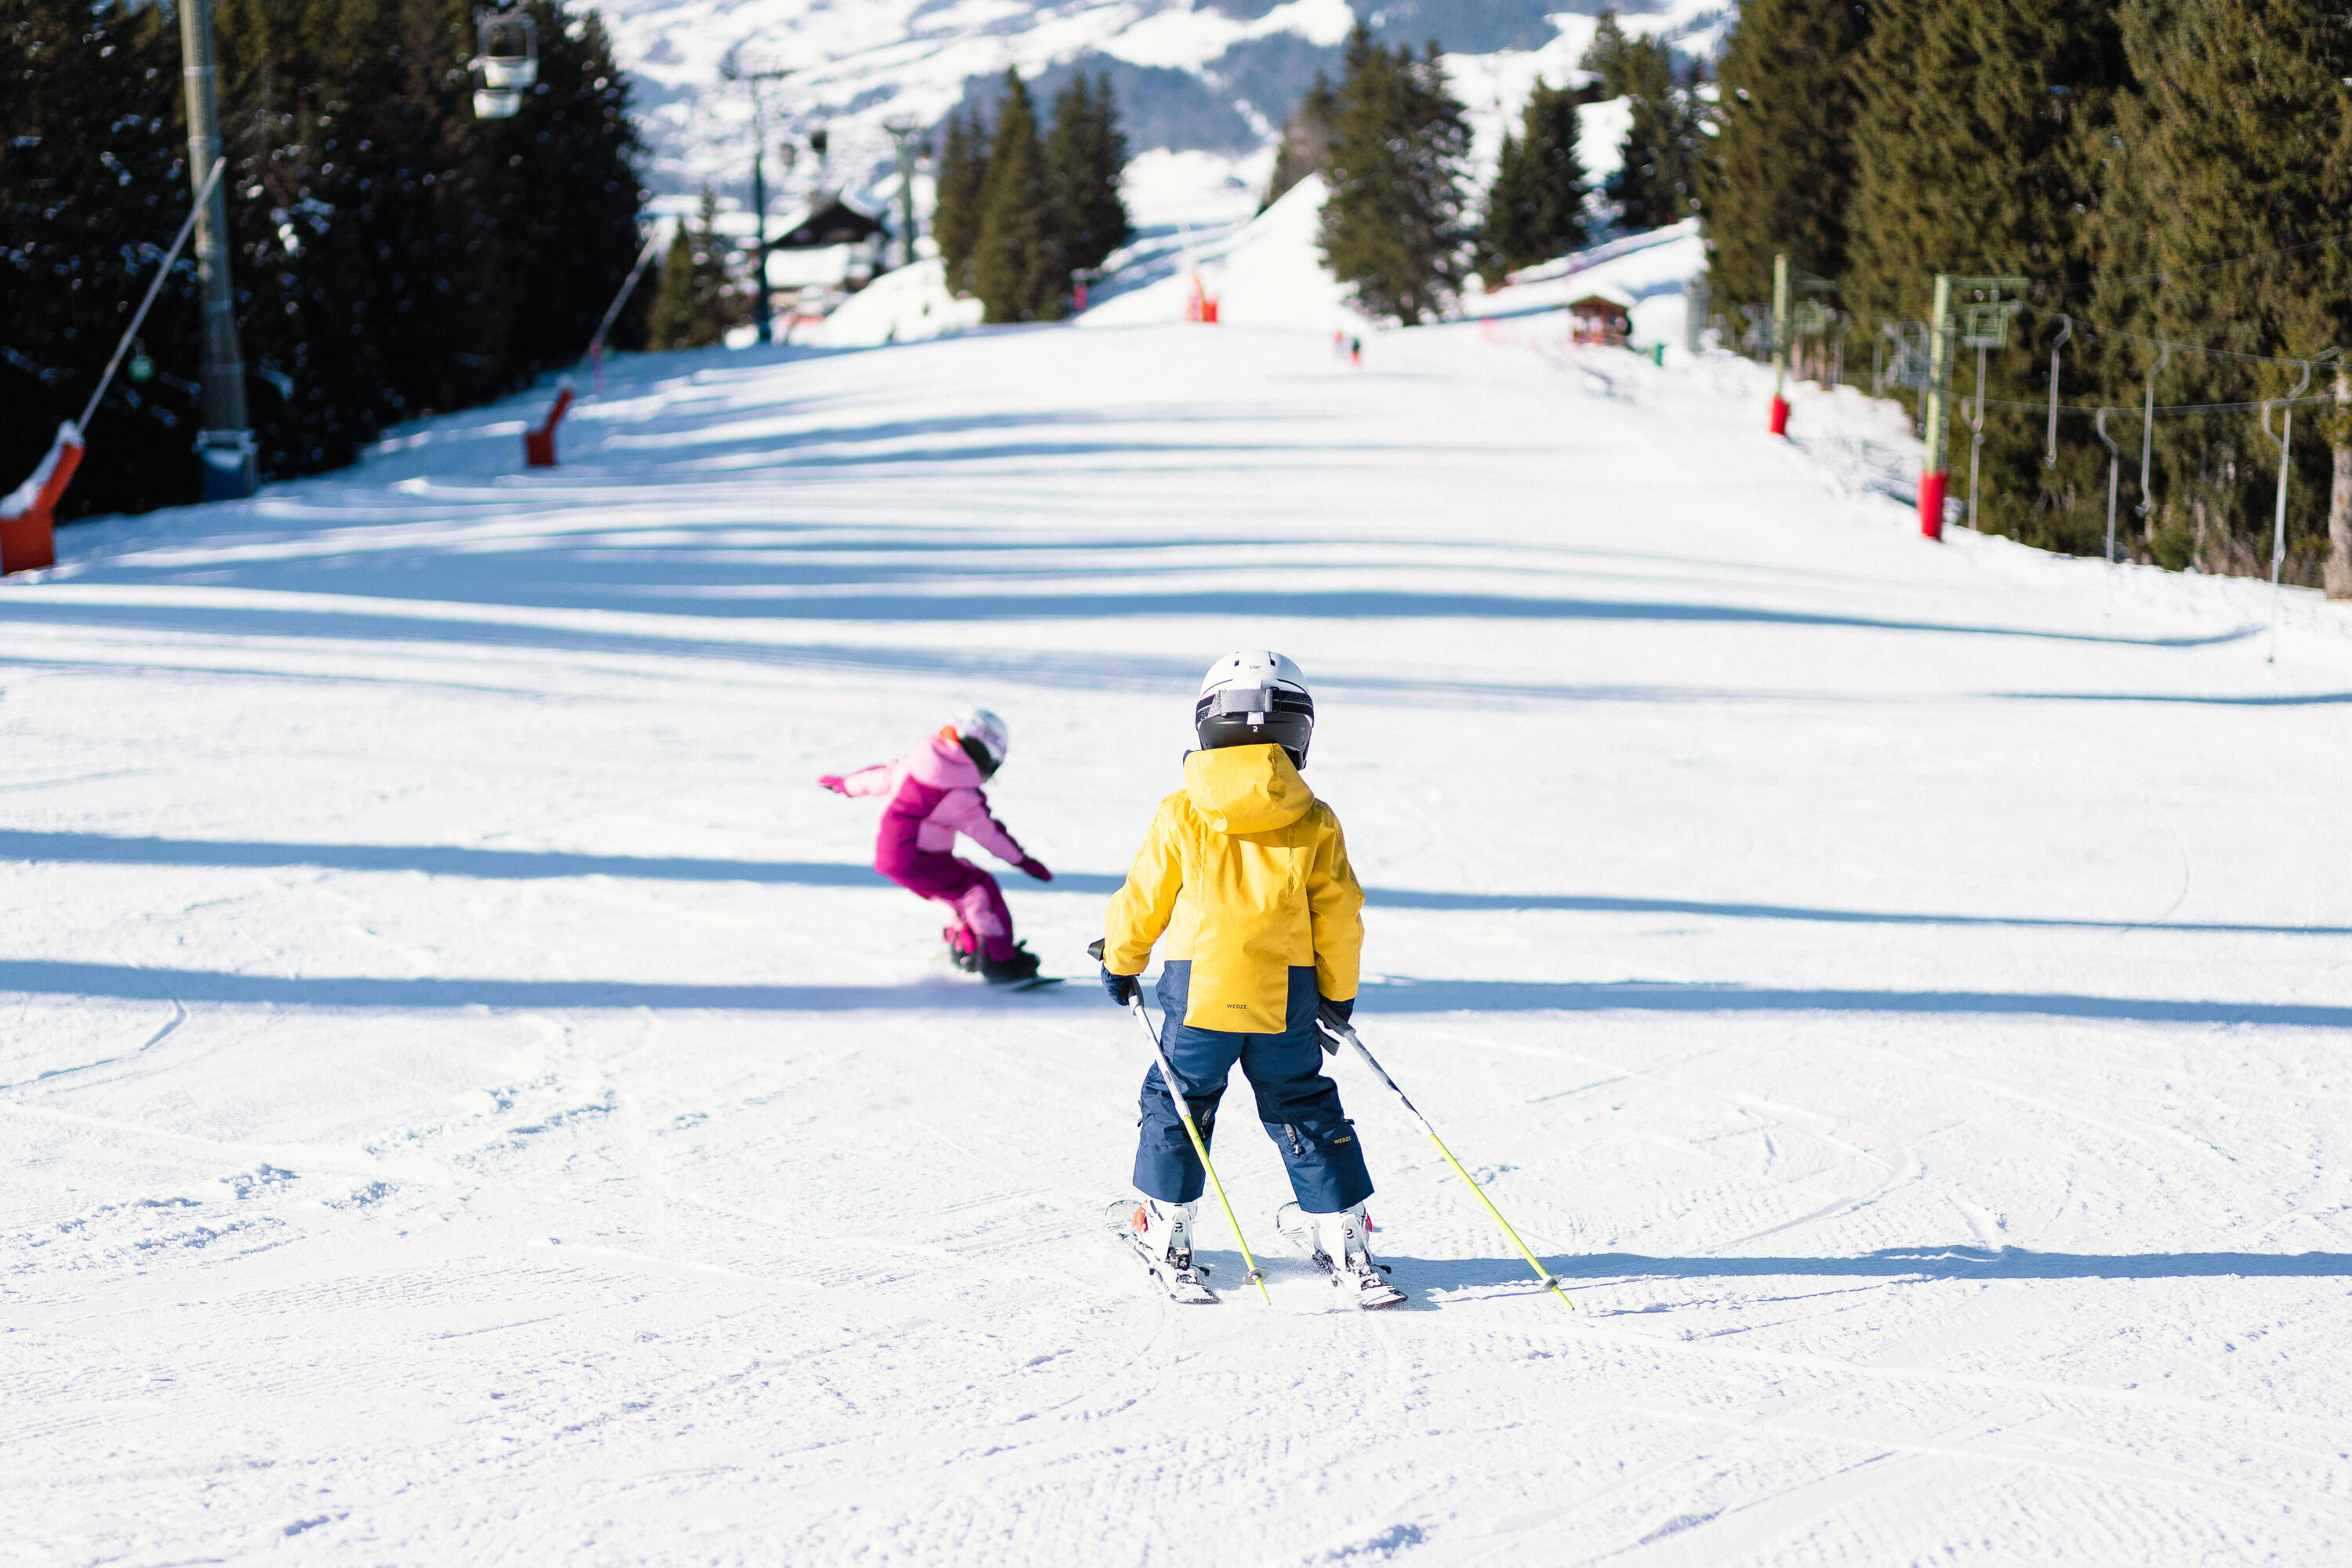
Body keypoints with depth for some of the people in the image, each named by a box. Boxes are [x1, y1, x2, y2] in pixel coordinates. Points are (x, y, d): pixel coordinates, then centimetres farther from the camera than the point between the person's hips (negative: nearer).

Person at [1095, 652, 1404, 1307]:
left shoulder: (1181, 816, -5)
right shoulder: (1314, 822, -2)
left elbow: (1143, 901, 3)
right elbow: (1338, 918, 2)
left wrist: (1121, 962, 21)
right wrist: (1340, 993, 17)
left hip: (1197, 990, -1)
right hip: (1287, 999, 1)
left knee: (1177, 1104, 16)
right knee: (1306, 1114, 12)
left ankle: (1166, 1233, 20)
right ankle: (1345, 1239, 10)